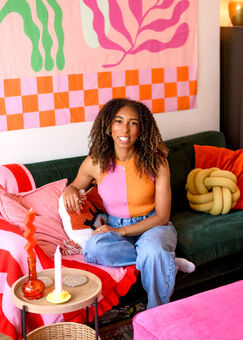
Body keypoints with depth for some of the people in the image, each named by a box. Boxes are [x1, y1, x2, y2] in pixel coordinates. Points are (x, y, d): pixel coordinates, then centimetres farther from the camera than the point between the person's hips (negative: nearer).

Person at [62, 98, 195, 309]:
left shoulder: (156, 162, -13)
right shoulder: (95, 163, -7)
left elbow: (162, 217, -11)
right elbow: (77, 185, 15)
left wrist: (122, 231, -21)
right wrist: (70, 190, -11)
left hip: (152, 227, -2)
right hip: (115, 228, 2)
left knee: (151, 249, -39)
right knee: (94, 248, -33)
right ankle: (168, 262, -19)